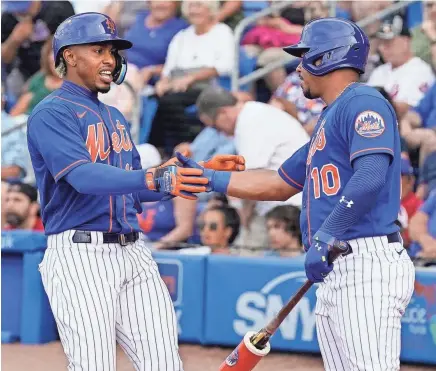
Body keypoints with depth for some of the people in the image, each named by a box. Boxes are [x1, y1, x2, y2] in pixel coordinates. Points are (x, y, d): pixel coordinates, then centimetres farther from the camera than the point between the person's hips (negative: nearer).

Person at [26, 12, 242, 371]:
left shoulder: (116, 118, 21)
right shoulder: (51, 114, -6)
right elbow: (83, 176, -23)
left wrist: (195, 177, 7)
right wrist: (153, 179, -37)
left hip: (133, 254, 7)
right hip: (80, 254, -7)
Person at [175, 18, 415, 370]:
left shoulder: (363, 103, -6)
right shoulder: (327, 122, 25)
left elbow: (371, 177, -21)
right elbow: (278, 184, 33)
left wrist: (324, 238, -23)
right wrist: (209, 178, 32)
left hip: (367, 262, -10)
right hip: (334, 271, 10)